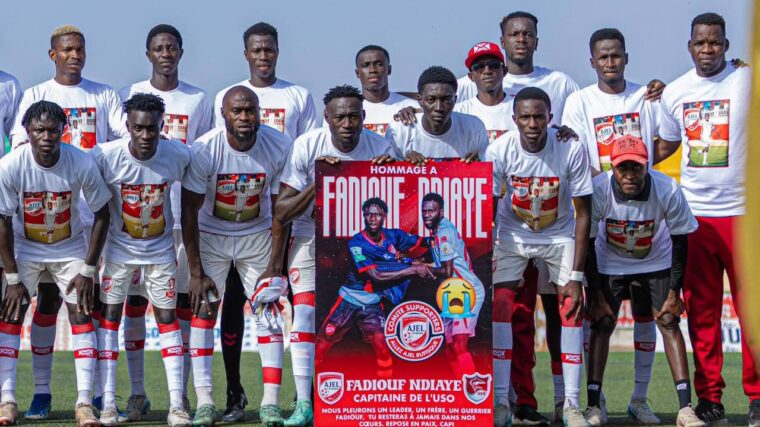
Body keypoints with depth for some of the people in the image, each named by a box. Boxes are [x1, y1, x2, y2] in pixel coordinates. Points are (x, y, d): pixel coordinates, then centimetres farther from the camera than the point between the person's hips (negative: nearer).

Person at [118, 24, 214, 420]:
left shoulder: (199, 101, 9)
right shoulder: (128, 96, 8)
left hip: (183, 214, 0)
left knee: (182, 298, 1)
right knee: (134, 299, 0)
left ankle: (181, 394, 6)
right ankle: (137, 393, 6)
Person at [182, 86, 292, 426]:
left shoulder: (279, 147, -19)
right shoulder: (203, 150, -24)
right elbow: (189, 214, -17)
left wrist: (275, 265, -11)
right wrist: (196, 272, -17)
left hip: (258, 235, 1)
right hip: (210, 235, -1)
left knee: (268, 310, -6)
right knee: (203, 309, -8)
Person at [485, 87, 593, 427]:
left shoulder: (572, 149, -25)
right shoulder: (499, 151, -23)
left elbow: (583, 213, -18)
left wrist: (576, 276, -19)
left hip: (560, 234, 0)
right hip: (513, 233, 0)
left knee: (571, 307, -12)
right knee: (499, 305, -14)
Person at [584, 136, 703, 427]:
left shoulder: (667, 190, -29)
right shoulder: (598, 190, -29)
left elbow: (680, 242, -14)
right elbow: (587, 245, -17)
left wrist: (674, 292, -13)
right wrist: (596, 296, -15)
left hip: (656, 262, 0)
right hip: (609, 263, 0)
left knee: (669, 323, -9)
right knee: (601, 324, -8)